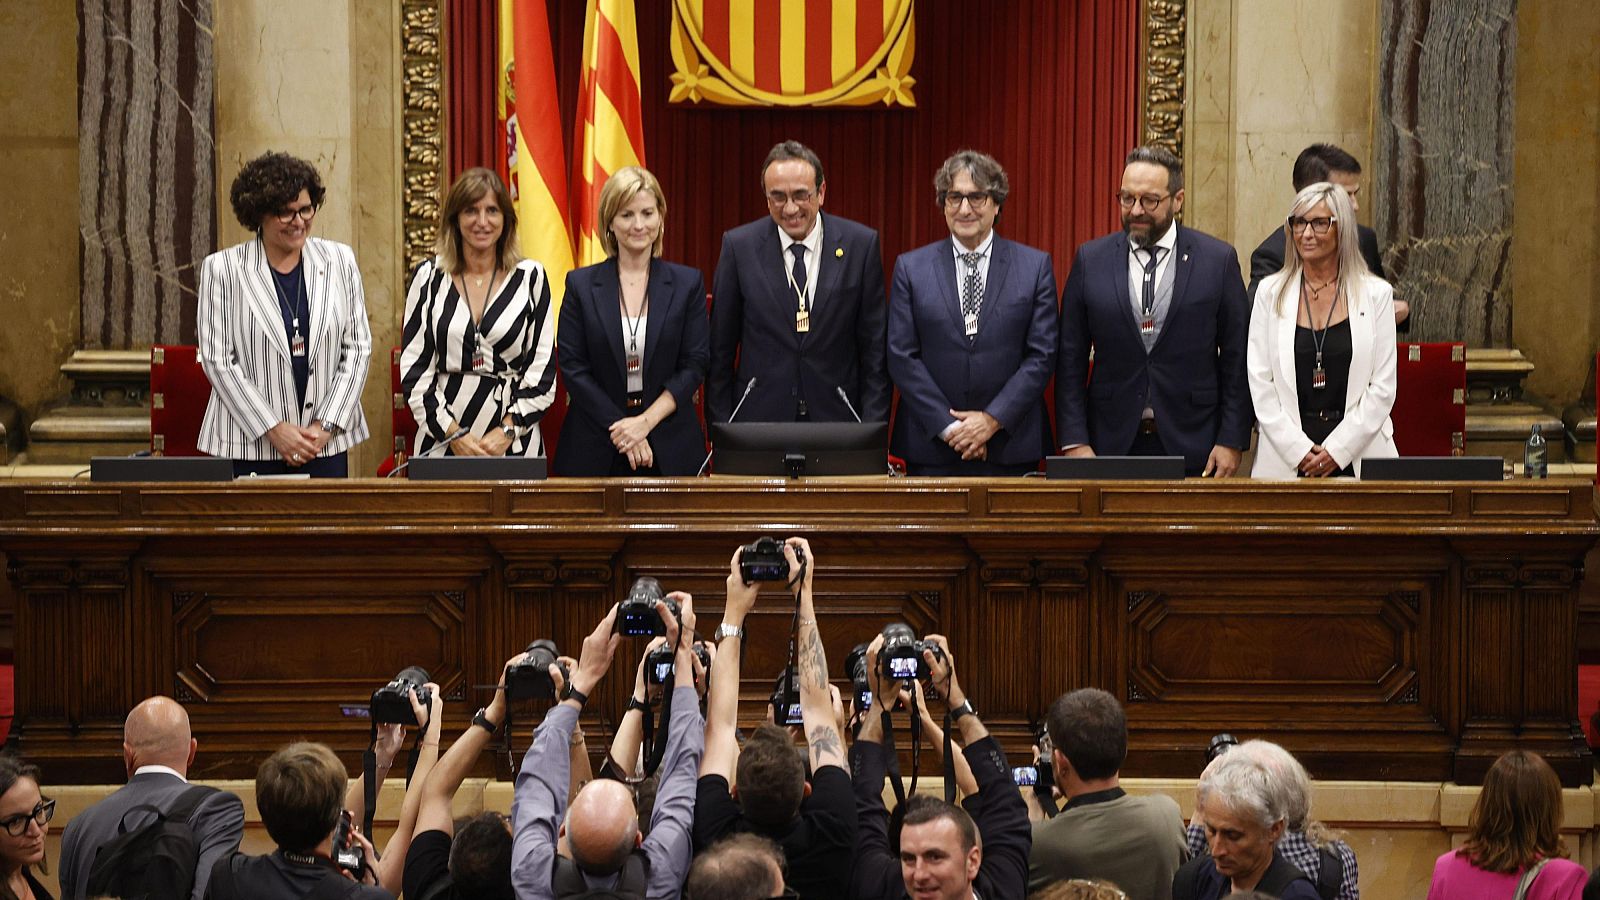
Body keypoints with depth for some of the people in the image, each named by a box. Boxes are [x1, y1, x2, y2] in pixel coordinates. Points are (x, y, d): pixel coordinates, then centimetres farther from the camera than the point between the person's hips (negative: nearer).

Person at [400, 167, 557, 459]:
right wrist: (454, 435, -8)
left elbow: (543, 371, 3)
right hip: (441, 443, 0)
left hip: (514, 444, 0)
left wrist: (505, 433, -9)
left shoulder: (530, 278, 5)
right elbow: (413, 371, 3)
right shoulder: (429, 278, 6)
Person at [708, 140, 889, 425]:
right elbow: (720, 351, 3)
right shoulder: (739, 246, -1)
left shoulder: (860, 244, -1)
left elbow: (874, 348, 2)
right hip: (759, 420, 0)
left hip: (837, 419, 0)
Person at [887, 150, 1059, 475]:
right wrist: (947, 427, -9)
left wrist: (993, 420, -10)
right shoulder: (910, 268, 6)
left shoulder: (1036, 266, 4)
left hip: (1010, 448, 0)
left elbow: (1043, 355, -1)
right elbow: (901, 358, 0)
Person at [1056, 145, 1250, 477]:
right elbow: (1070, 360, 5)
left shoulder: (1218, 260, 1)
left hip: (1191, 447, -1)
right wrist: (1074, 442, -3)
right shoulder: (1090, 260, 5)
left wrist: (1232, 441, -4)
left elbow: (1236, 360, 2)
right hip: (1111, 446, 1)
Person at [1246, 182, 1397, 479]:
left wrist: (1337, 451, -7)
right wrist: (1299, 450, -7)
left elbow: (1383, 387, 2)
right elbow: (1260, 383, 3)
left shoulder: (1376, 294, 5)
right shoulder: (1270, 293, 8)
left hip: (1358, 456, -1)